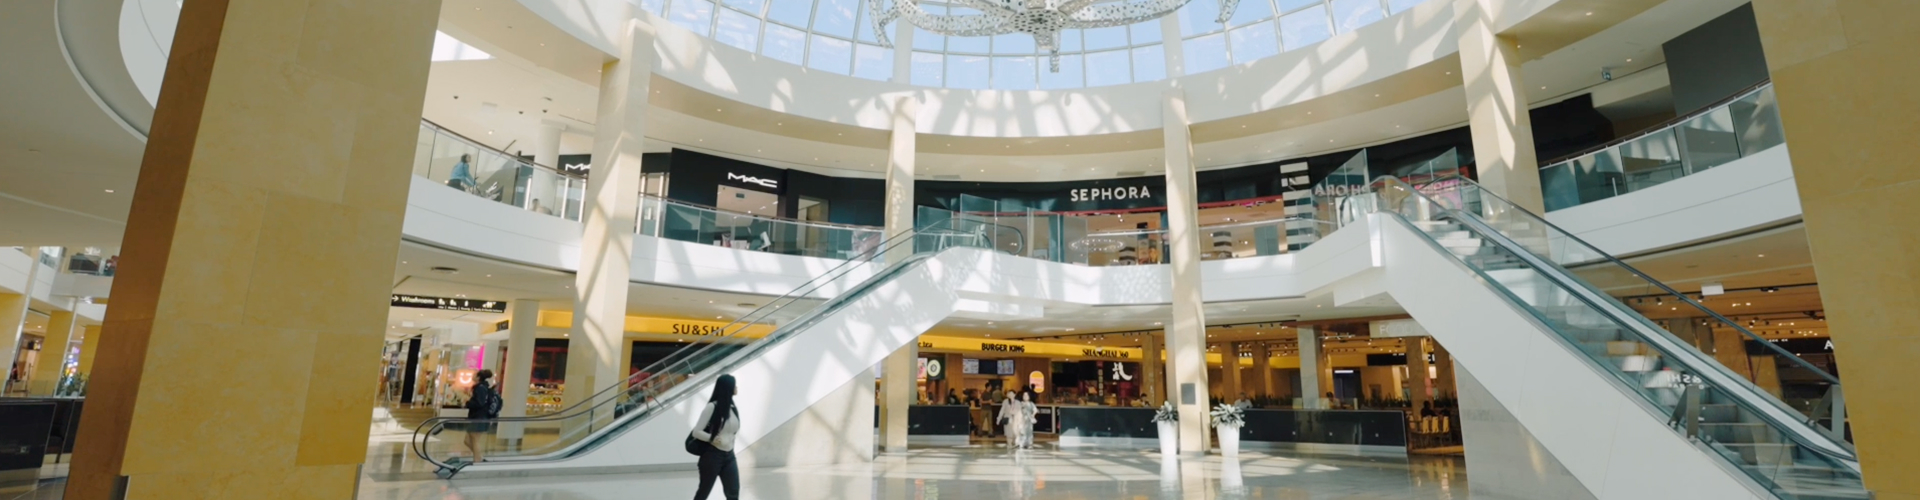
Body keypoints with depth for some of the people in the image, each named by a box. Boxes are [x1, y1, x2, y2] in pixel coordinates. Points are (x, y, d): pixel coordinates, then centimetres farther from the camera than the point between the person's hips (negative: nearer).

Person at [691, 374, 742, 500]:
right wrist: (712, 438, -24)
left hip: (729, 455, 6)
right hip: (712, 455, -6)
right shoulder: (712, 407, -13)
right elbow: (696, 432, -12)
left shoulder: (733, 408, 6)